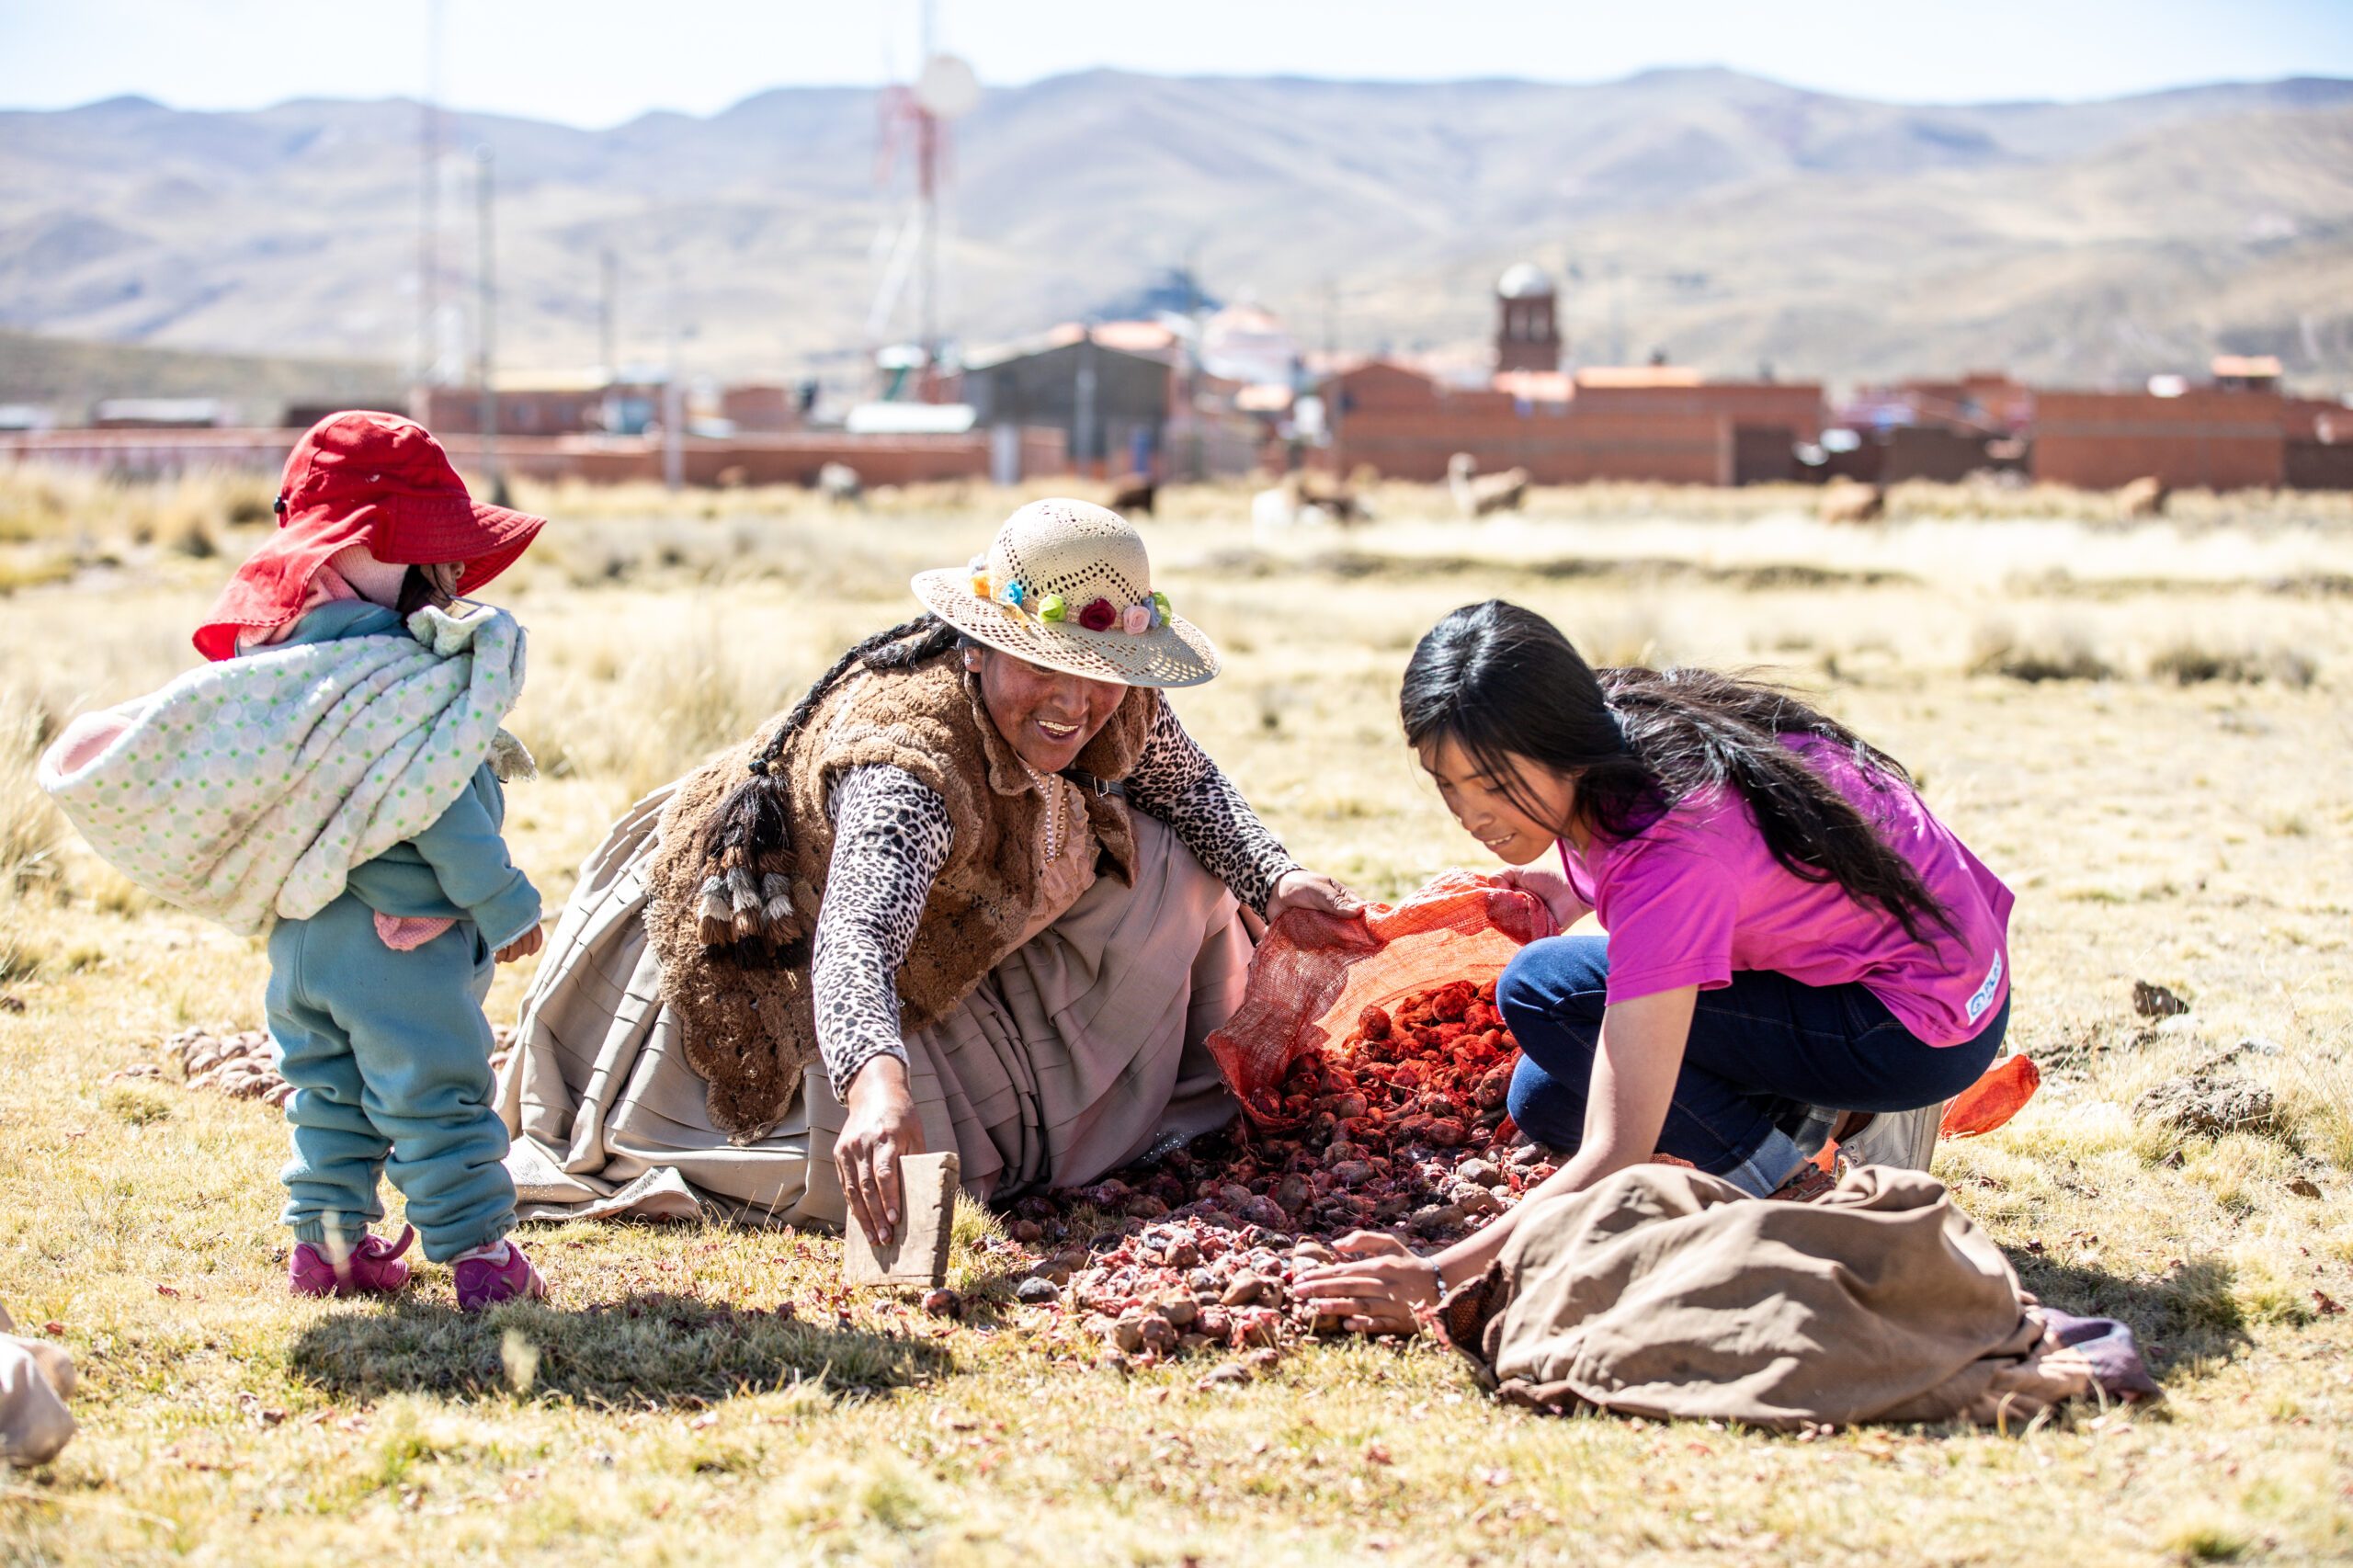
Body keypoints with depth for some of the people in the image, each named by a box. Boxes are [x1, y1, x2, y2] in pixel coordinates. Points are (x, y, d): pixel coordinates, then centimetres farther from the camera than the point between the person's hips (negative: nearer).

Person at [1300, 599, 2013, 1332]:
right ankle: (1830, 1117, 6)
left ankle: (1790, 1188, -10)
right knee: (1548, 1098, 6)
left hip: (1930, 1024, -9)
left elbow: (1615, 1155, -35)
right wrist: (1562, 885, 0)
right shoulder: (1614, 728, -10)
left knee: (1543, 993, -19)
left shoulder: (1670, 857, -32)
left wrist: (1440, 1279, -40)